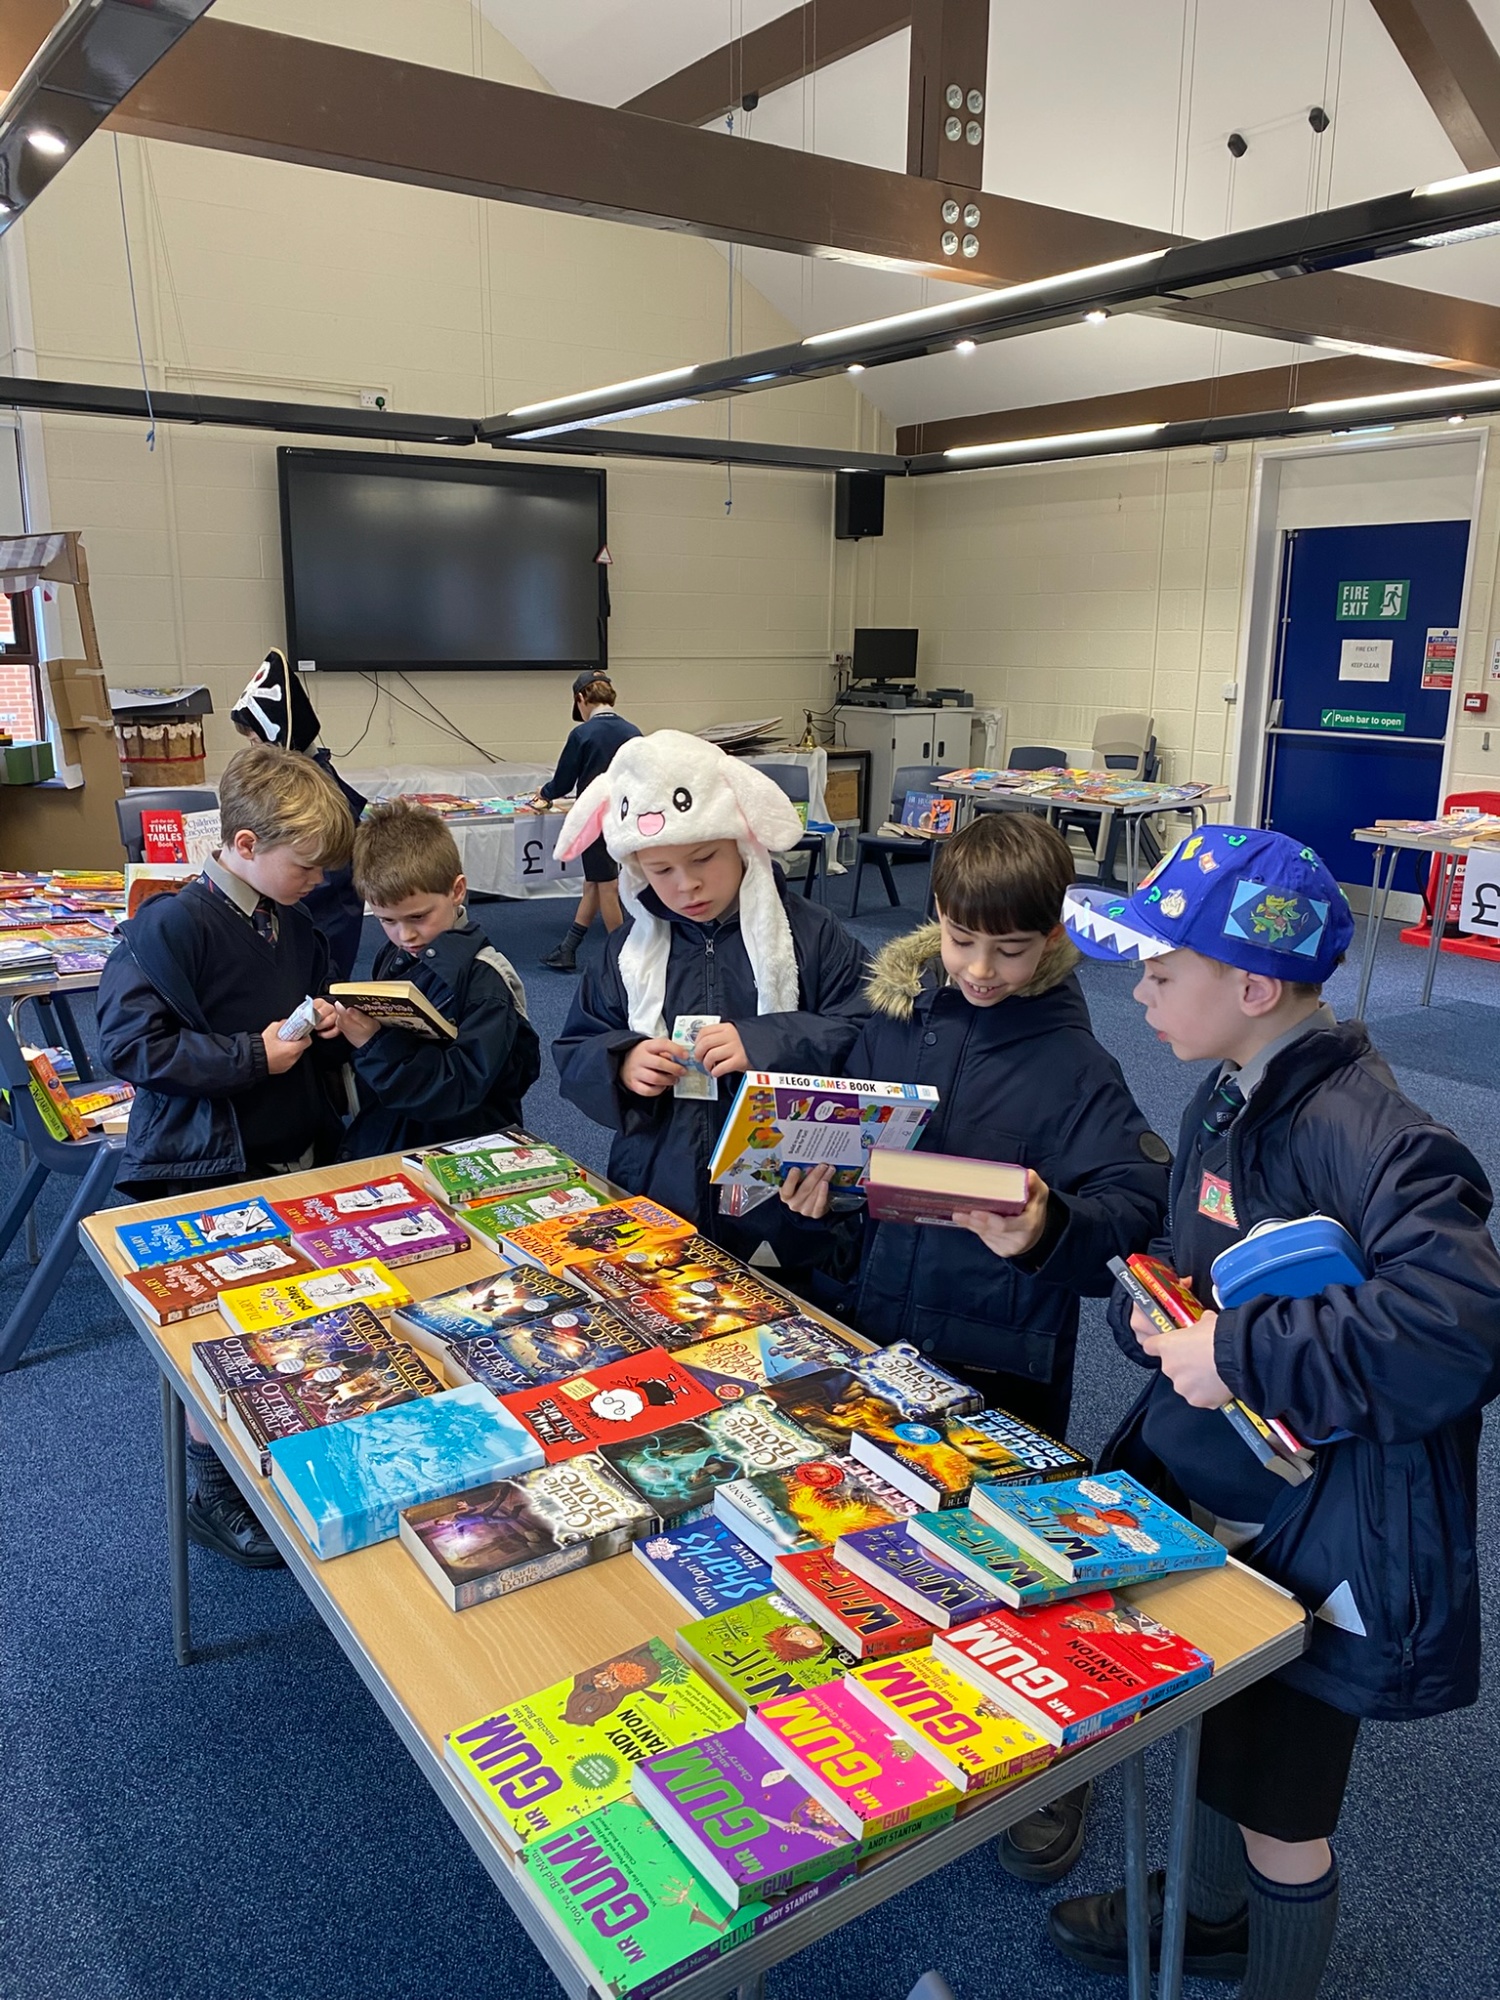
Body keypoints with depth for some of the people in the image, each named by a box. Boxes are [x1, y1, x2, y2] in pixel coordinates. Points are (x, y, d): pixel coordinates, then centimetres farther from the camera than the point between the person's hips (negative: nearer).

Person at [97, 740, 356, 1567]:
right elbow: (128, 1042, -21)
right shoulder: (173, 927, -18)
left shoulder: (297, 927, 6)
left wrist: (325, 1023, -3)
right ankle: (215, 1494, 25)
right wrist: (253, 1057, -22)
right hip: (211, 1170, -7)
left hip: (298, 1158, 7)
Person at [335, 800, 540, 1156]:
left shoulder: (486, 980, -12)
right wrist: (348, 1026, -1)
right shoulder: (392, 957, 6)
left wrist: (376, 1044, -23)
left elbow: (463, 1088, -19)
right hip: (377, 1144, 5)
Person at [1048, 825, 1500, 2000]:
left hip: (1318, 1543, -8)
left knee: (1281, 1809, 14)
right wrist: (1156, 1317, -7)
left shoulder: (1360, 1135, -28)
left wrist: (1238, 1355, -32)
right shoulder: (1225, 1098, -1)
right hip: (1213, 1502, 8)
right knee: (1216, 1735, 29)